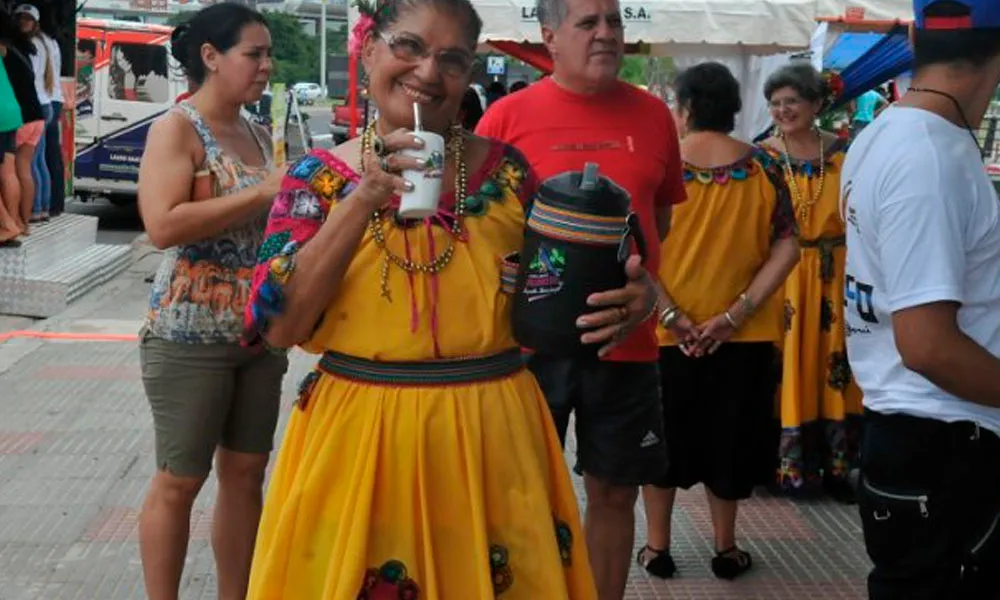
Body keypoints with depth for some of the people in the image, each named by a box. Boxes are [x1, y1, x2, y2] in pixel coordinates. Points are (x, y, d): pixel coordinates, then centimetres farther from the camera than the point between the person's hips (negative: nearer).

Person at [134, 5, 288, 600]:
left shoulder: (259, 135, 12)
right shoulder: (176, 128, -9)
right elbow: (163, 225, -23)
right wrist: (264, 192, -21)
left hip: (260, 332, 7)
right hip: (191, 335, -7)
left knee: (246, 473, 11)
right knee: (180, 480, 2)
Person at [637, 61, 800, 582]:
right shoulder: (763, 166, -4)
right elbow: (786, 248, -9)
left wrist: (670, 314, -14)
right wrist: (735, 313, -11)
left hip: (666, 332, -1)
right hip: (742, 335, 1)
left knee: (663, 434, 16)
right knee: (728, 436, 16)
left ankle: (657, 546, 23)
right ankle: (726, 548, 25)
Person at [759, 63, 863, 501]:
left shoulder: (842, 152, 4)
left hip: (833, 278, 2)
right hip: (780, 277, -2)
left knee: (834, 371, 6)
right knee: (786, 370, 0)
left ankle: (835, 466, 16)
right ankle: (785, 466, 11)